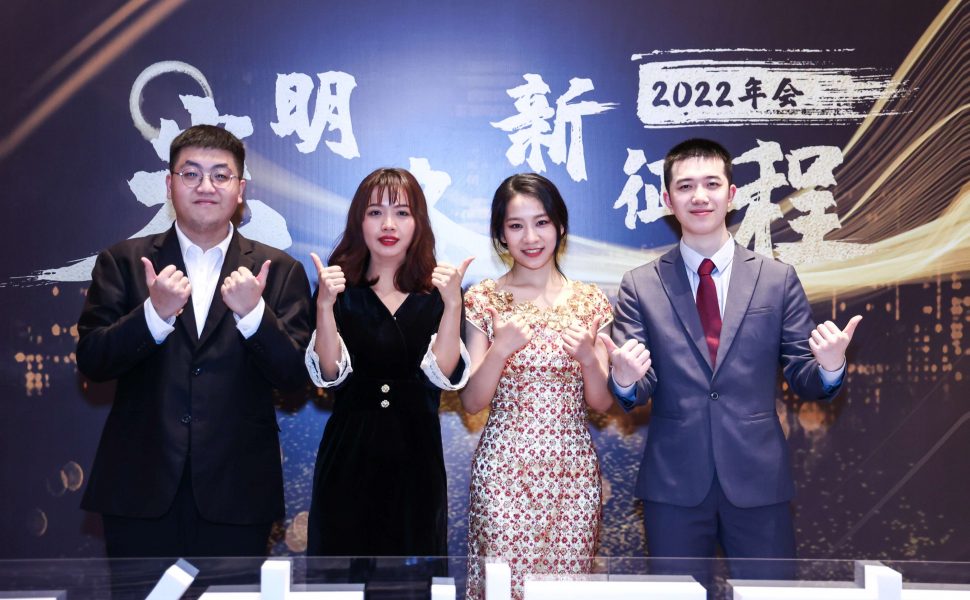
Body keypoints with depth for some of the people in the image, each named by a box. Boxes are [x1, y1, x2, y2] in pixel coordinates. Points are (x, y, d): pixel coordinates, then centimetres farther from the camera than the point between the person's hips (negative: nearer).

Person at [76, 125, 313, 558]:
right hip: (140, 490, 1)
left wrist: (253, 312, -19)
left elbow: (294, 376, -3)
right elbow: (90, 362, -3)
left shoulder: (279, 271, 3)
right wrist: (154, 312, -18)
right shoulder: (123, 262, 5)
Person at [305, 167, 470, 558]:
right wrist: (325, 304, -22)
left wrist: (452, 304, -21)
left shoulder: (437, 293, 1)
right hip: (349, 455, 0)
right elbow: (329, 373, -10)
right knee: (342, 555, 8)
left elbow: (444, 374, -10)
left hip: (416, 456, 0)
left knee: (413, 555, 9)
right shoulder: (341, 290, 1)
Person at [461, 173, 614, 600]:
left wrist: (588, 357, -15)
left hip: (573, 467, 2)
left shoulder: (589, 301, 4)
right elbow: (471, 403, -3)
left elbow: (602, 402, 4)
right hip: (504, 468, -1)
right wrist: (500, 350, -19)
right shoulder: (484, 300, -1)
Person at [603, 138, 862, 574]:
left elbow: (803, 380, 4)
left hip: (759, 479, 1)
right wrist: (626, 380, -24)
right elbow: (633, 396, -1)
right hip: (673, 484, 0)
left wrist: (829, 366, -18)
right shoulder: (640, 287, 1)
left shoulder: (777, 279, 2)